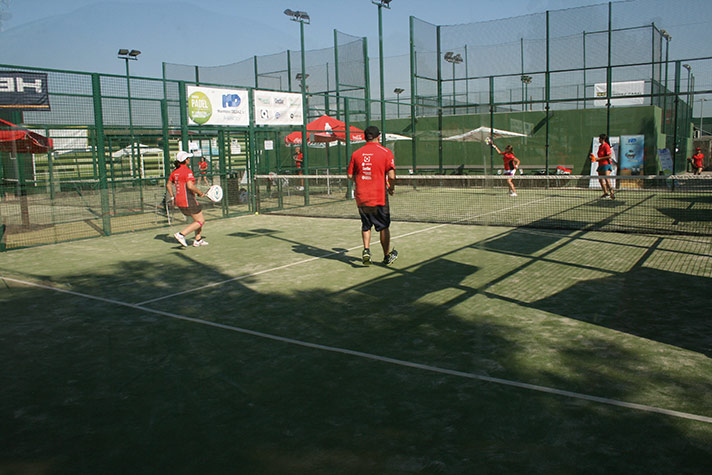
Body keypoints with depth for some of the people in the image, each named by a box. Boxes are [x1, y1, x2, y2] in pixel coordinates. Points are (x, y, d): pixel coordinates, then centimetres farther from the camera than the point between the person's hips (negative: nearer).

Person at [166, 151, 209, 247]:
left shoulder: (175, 171, 11)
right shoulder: (187, 171, -15)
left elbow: (168, 185, 17)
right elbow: (190, 186, -26)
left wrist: (172, 197, 23)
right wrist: (200, 192, -12)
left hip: (179, 202, 9)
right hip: (188, 201, -9)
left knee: (200, 218, 20)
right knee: (200, 221, -2)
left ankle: (198, 240, 22)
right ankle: (181, 235, -12)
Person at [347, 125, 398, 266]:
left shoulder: (356, 154, 2)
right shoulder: (386, 152, -6)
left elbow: (350, 175, 6)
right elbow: (391, 176, -12)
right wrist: (392, 187, 6)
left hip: (361, 197, 3)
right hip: (379, 197, -3)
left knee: (366, 226, 19)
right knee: (384, 227, 11)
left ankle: (366, 250, 2)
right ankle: (387, 256, 21)